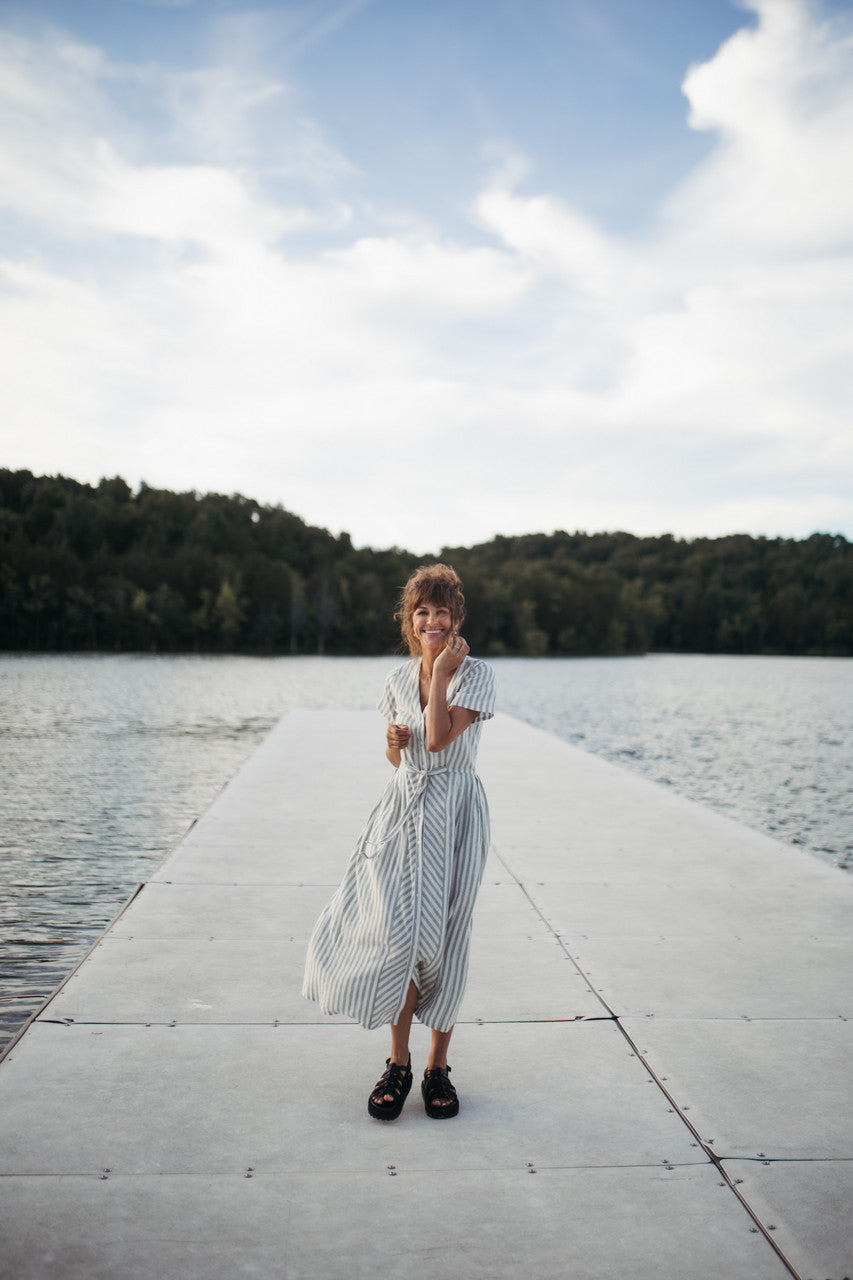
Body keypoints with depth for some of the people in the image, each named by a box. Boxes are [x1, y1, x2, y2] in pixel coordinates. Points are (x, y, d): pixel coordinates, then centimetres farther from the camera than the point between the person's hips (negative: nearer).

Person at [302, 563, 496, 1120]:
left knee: (442, 937, 3)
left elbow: (438, 739, -20)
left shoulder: (476, 673, -6)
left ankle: (438, 1066, 18)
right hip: (403, 808, 3)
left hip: (453, 813, -3)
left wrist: (442, 670, -14)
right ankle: (399, 1063, 14)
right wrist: (395, 740, -4)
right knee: (396, 933, -3)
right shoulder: (399, 679, 8)